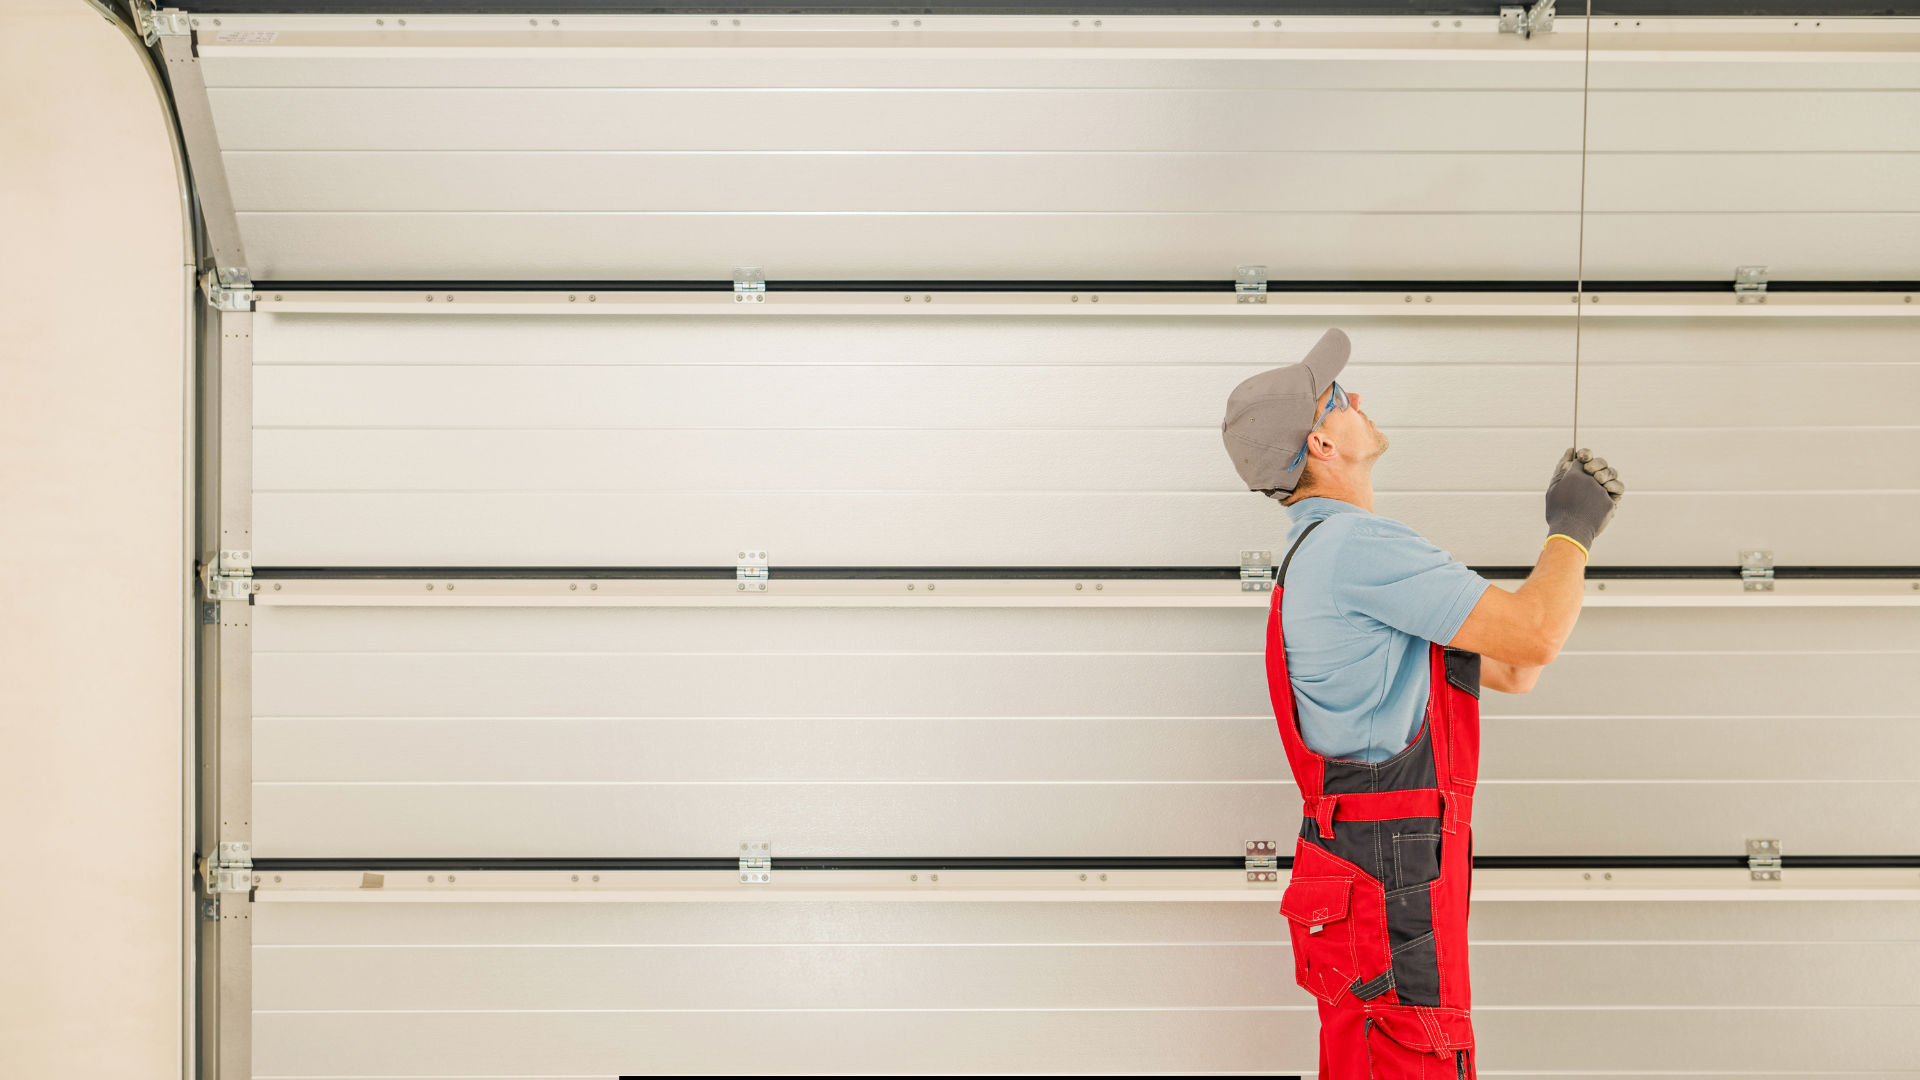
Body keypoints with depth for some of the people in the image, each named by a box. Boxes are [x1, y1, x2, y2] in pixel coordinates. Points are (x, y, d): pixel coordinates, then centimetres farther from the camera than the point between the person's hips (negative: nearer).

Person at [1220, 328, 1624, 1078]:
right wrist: (1572, 530, 1)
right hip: (1391, 880, -10)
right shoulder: (1357, 545, -16)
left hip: (1365, 863, 10)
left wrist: (1573, 528, 13)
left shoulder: (1327, 553, 17)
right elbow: (1535, 638, -18)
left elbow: (1509, 672, 18)